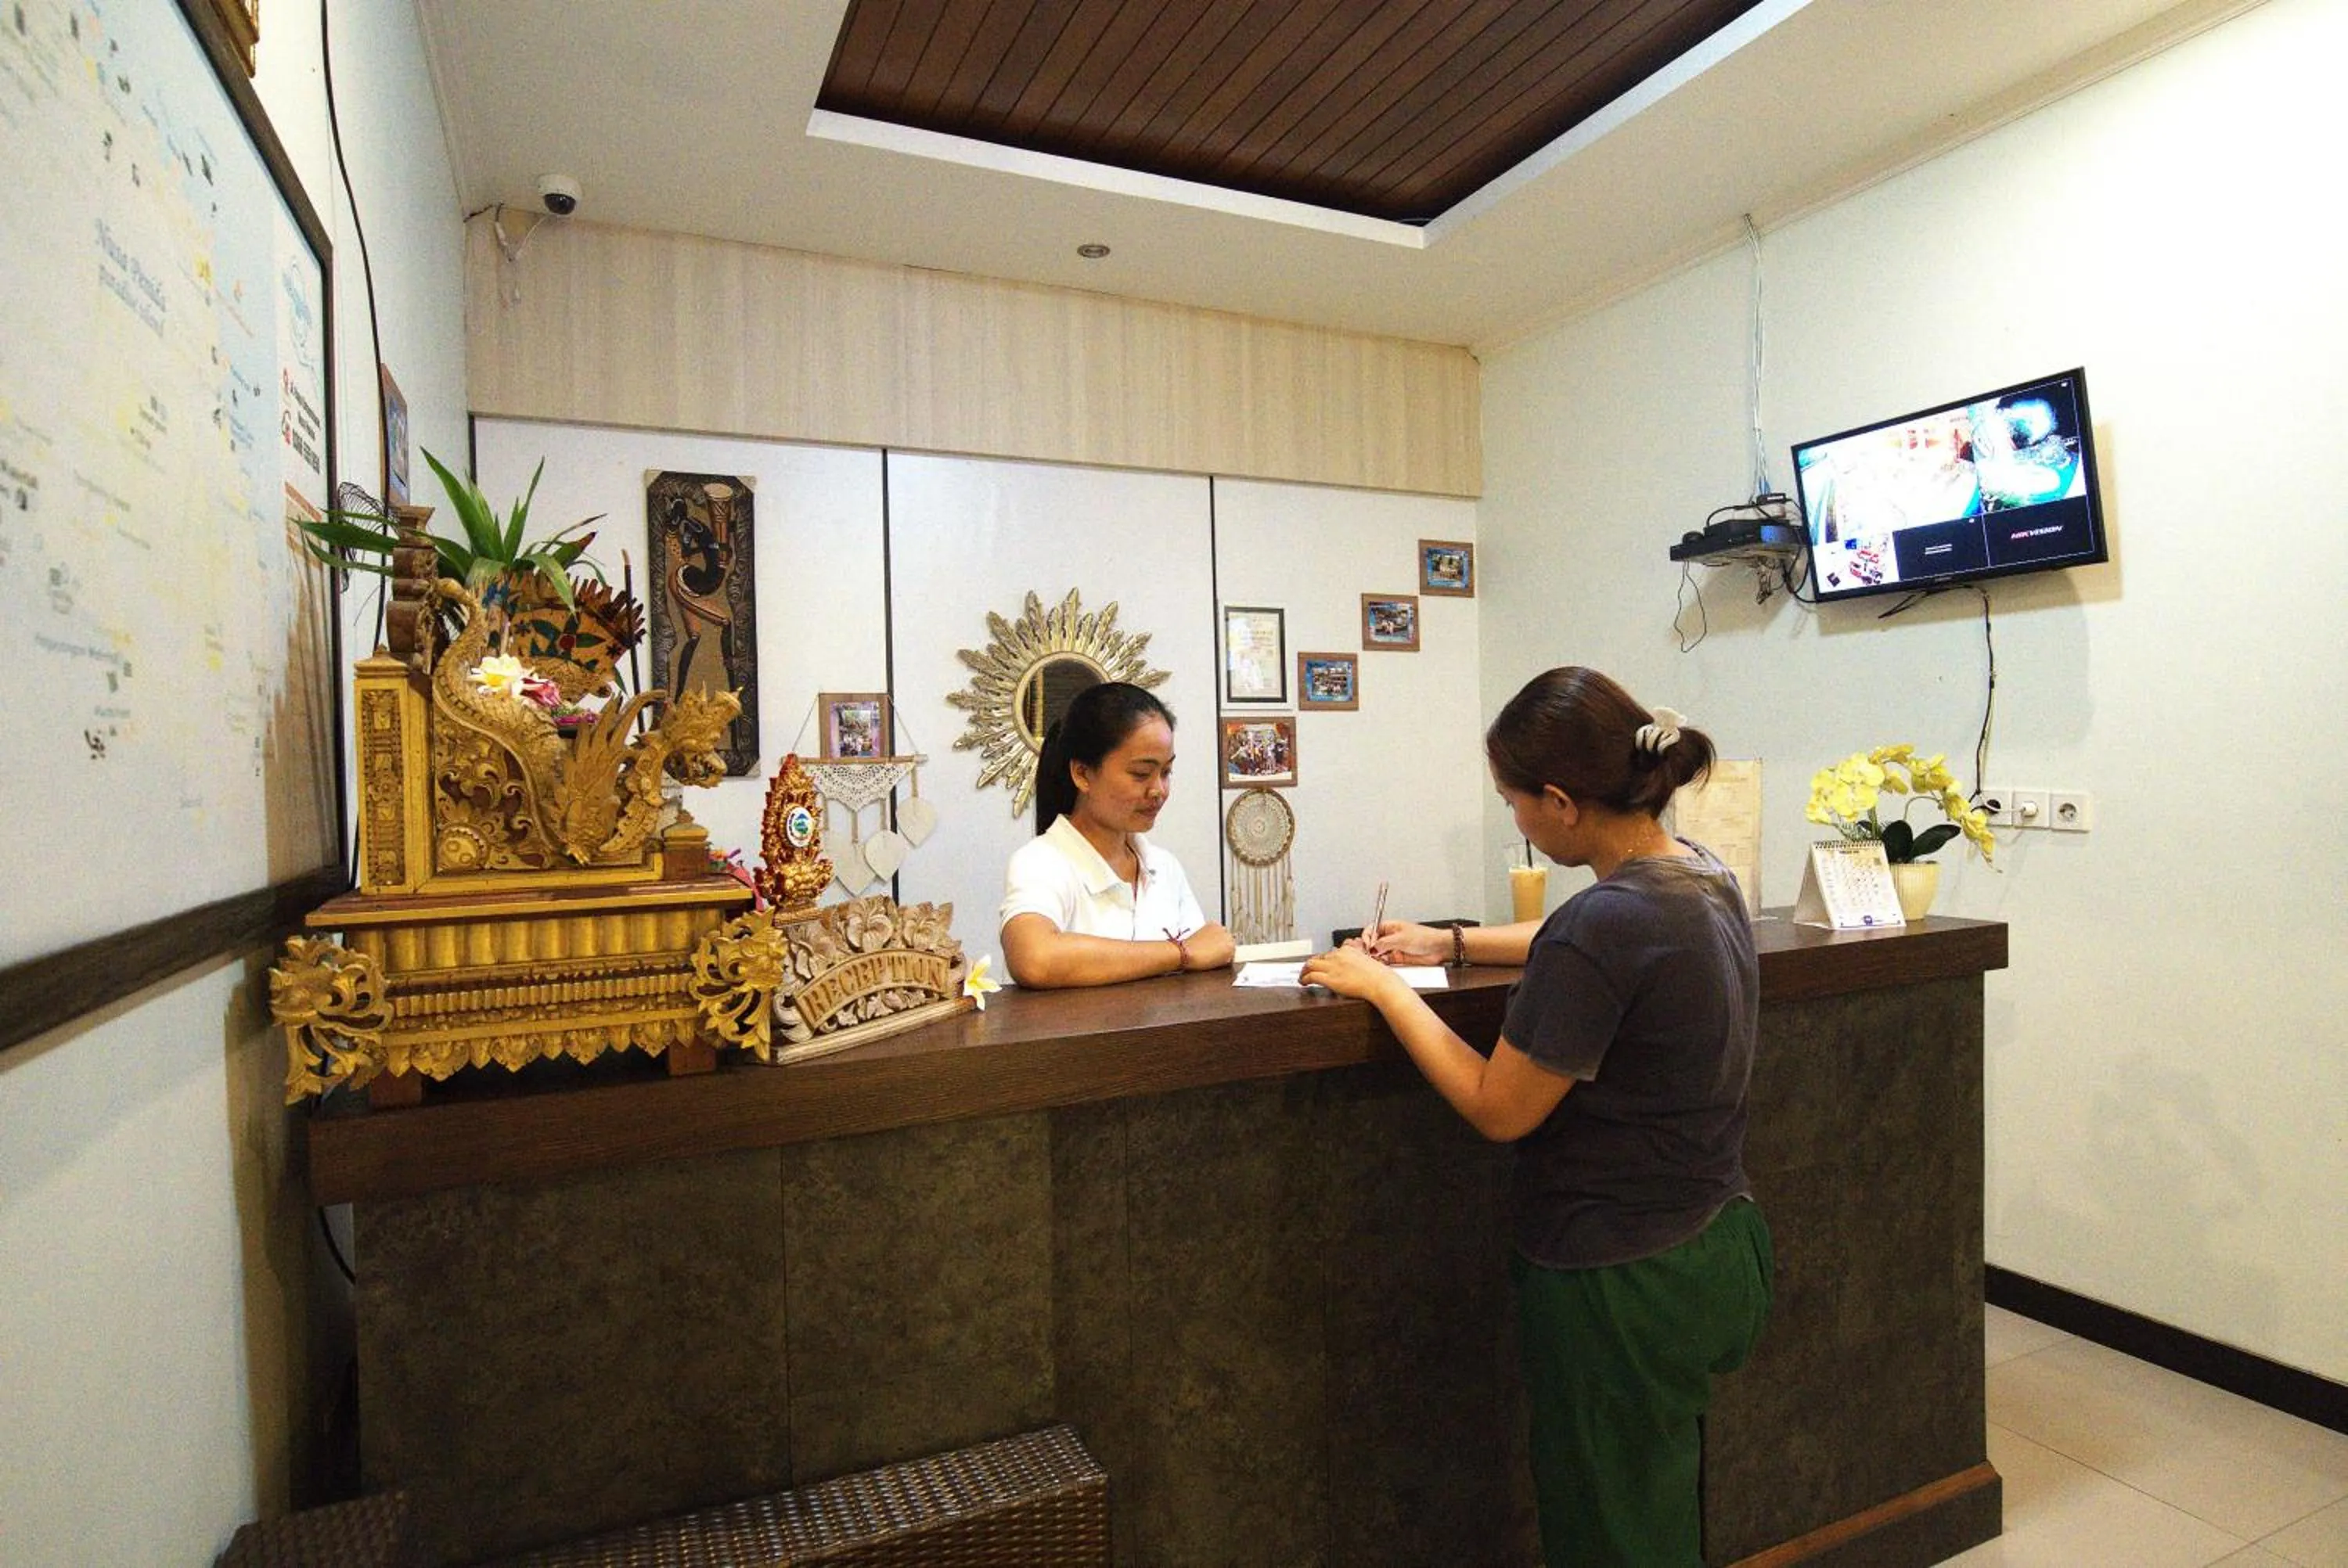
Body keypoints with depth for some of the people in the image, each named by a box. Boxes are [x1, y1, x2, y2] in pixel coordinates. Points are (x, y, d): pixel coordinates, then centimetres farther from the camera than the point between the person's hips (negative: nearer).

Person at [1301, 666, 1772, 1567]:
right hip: (1717, 1252, 9)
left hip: (1623, 1283, -9)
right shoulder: (1703, 877, 0)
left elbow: (1499, 1111, -19)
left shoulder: (1602, 924, -29)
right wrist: (1453, 943, 18)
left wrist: (1385, 988, -10)